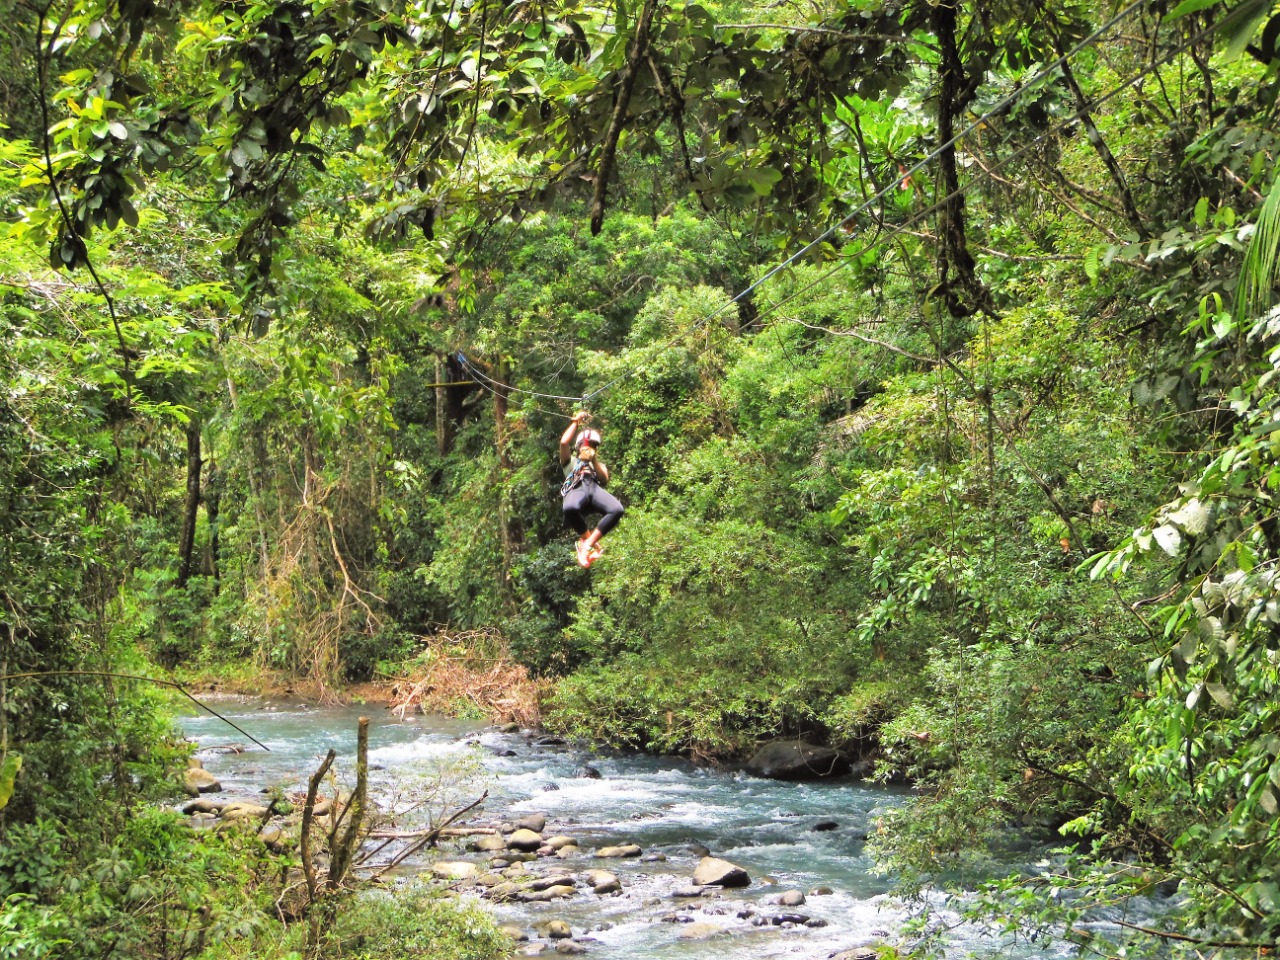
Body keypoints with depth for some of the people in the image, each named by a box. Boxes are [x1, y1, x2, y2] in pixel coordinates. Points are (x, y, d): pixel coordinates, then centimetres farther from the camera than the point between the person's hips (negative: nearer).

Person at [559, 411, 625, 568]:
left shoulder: (600, 465, 40)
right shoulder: (571, 461, 36)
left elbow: (604, 480, 16)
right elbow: (564, 442, 17)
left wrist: (594, 461, 3)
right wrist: (576, 422, 24)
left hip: (595, 488, 2)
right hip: (576, 488, -2)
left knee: (617, 510, -33)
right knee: (570, 509, -42)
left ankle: (588, 543, -25)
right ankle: (586, 537, -15)